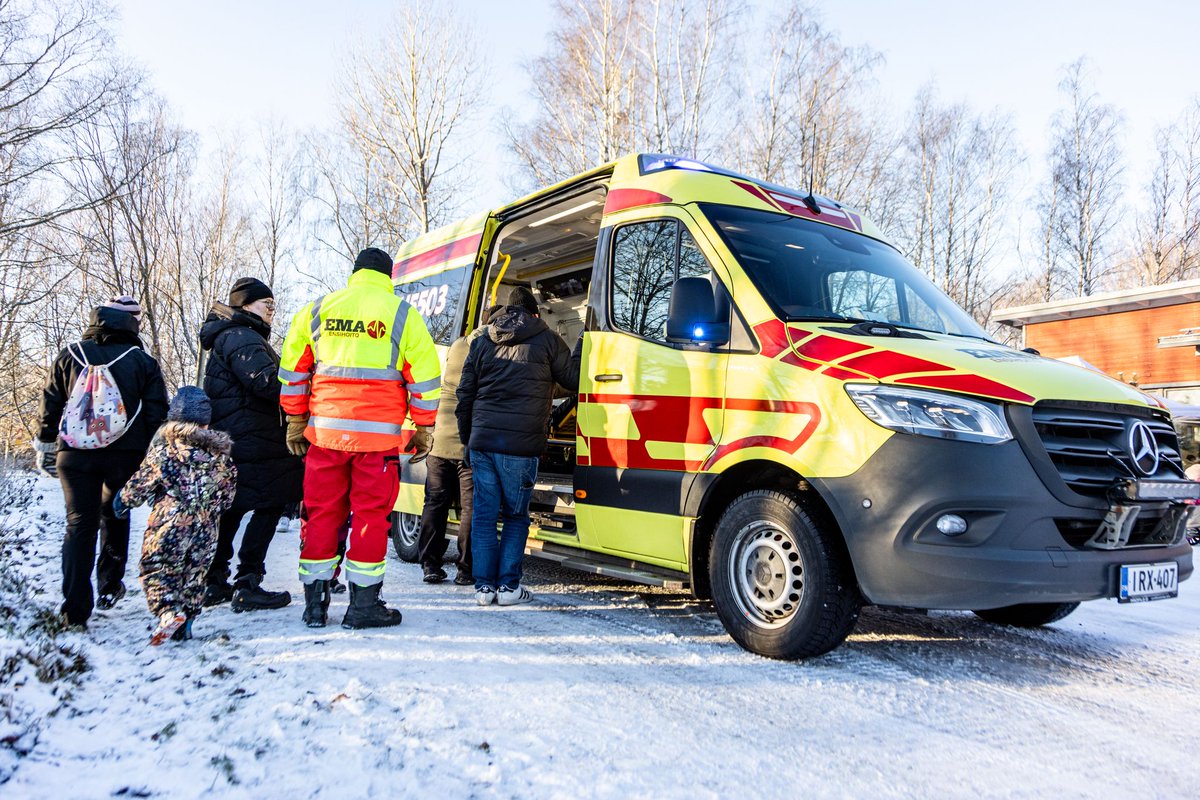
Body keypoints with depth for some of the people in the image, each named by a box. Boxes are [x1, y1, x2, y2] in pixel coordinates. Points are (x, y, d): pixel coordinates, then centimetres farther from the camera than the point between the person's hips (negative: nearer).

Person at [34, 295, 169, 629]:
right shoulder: (143, 361, 0)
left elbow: (50, 403, 9)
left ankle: (76, 608, -4)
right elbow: (156, 412, -2)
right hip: (125, 454, 0)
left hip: (75, 454, 1)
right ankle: (109, 587, 25)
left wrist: (44, 444, 19)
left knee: (79, 524, 2)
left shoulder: (70, 355, 5)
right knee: (114, 516, 21)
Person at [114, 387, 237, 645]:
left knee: (156, 569, 3)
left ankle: (169, 611, -16)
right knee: (194, 574, 13)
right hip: (206, 528, 4)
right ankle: (185, 622, 13)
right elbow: (228, 492, 12)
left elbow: (142, 482, -2)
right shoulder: (220, 452, 7)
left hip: (169, 522, -4)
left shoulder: (165, 448, -5)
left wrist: (123, 500, 16)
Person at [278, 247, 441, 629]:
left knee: (320, 513, 11)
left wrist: (296, 422, 20)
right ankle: (363, 605, 7)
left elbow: (293, 370, 13)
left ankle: (315, 604, 18)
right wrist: (423, 429, 9)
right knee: (371, 514, 3)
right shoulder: (402, 314, 3)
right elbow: (424, 378, 1)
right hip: (379, 434, -3)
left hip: (325, 431, 3)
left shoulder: (317, 309, 10)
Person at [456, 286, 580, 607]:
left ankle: (484, 586, 10)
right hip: (521, 445, -3)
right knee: (516, 516, 9)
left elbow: (465, 394, 14)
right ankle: (508, 586, 7)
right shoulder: (546, 340, 3)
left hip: (481, 441, 3)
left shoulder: (481, 342, 14)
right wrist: (582, 345, 26)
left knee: (483, 515, 9)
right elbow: (574, 379, 11)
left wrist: (467, 438, 22)